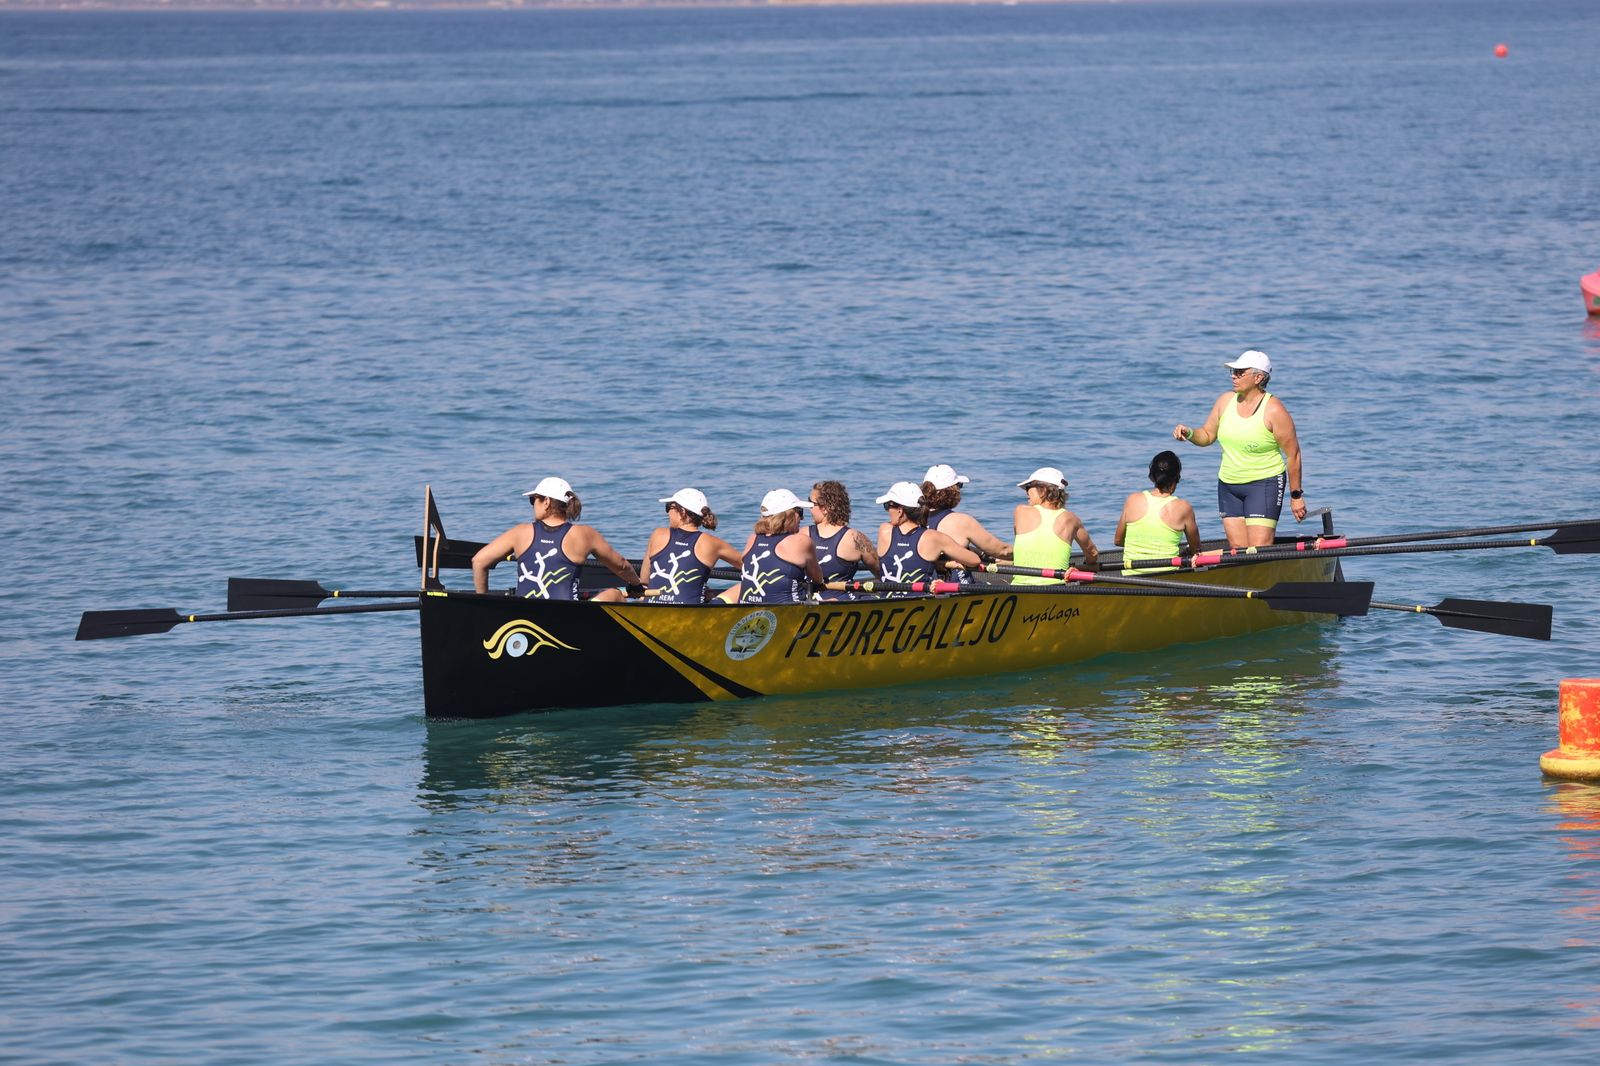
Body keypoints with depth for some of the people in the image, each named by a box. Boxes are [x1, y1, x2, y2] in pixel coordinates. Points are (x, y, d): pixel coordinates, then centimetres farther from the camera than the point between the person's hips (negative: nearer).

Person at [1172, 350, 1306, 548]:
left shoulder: (1274, 410, -13)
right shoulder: (1225, 401, 4)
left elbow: (1293, 454, -9)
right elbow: (1207, 436, 14)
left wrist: (1296, 495, -7)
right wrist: (1189, 433, -10)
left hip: (1264, 485, -6)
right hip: (1228, 486, 6)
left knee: (1260, 553, -14)